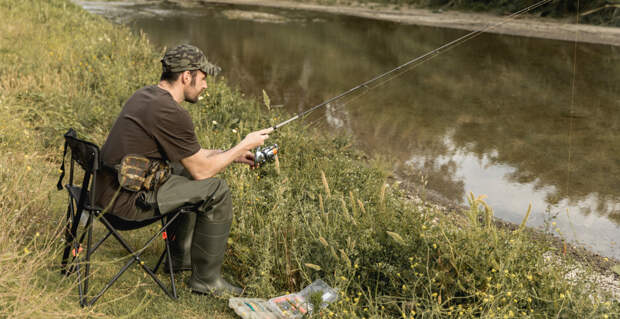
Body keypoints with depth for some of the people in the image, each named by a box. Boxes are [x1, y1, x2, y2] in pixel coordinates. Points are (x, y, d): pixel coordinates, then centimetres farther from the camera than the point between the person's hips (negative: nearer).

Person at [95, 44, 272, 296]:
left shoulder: (144, 95, 10)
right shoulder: (171, 113, -21)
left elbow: (190, 154, 20)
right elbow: (201, 170, -11)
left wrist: (232, 155, 18)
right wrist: (244, 145, 0)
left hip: (109, 187, 10)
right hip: (126, 199, -10)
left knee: (188, 178, 26)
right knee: (215, 190, -7)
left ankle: (181, 257, 38)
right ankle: (206, 279, 5)